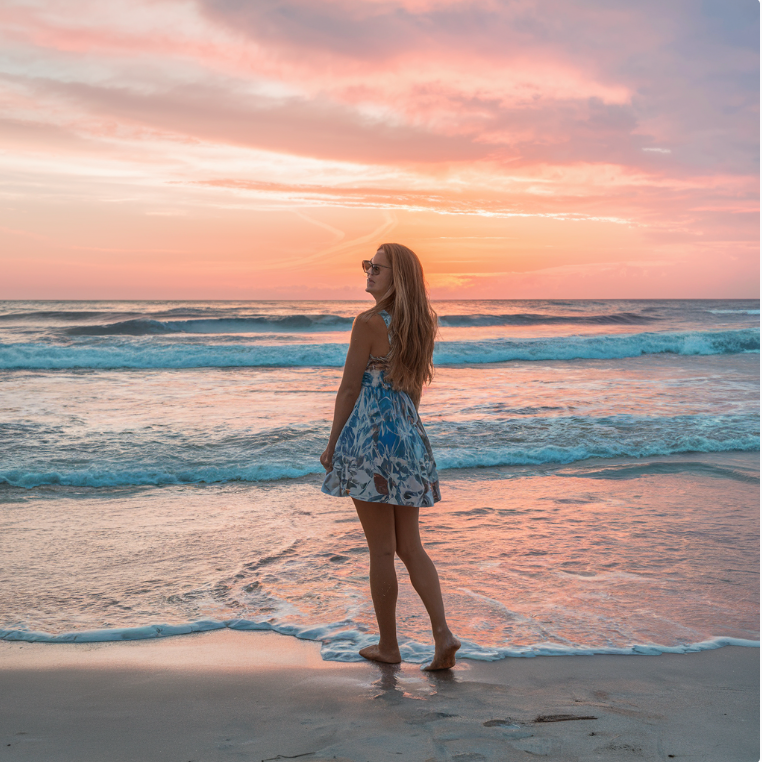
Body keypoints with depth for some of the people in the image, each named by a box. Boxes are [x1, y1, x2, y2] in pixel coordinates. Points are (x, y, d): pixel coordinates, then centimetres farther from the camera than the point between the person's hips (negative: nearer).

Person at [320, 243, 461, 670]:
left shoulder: (369, 323, -13)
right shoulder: (421, 324, 7)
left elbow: (350, 387, -9)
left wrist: (332, 445, -3)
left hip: (370, 434, -7)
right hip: (410, 435, 7)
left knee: (382, 550, 3)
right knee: (411, 546, 12)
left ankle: (388, 646, 14)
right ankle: (443, 633, 0)